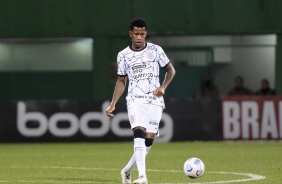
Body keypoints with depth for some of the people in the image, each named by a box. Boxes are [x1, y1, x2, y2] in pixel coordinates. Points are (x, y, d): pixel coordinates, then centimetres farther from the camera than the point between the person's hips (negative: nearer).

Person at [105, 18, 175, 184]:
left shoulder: (156, 50, 3)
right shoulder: (123, 55, 7)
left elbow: (171, 70, 11)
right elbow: (121, 80, 15)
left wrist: (163, 87, -6)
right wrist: (113, 104, 8)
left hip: (154, 101, 1)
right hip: (135, 100, -1)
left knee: (149, 140, -4)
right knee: (139, 133, -23)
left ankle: (127, 170, 19)